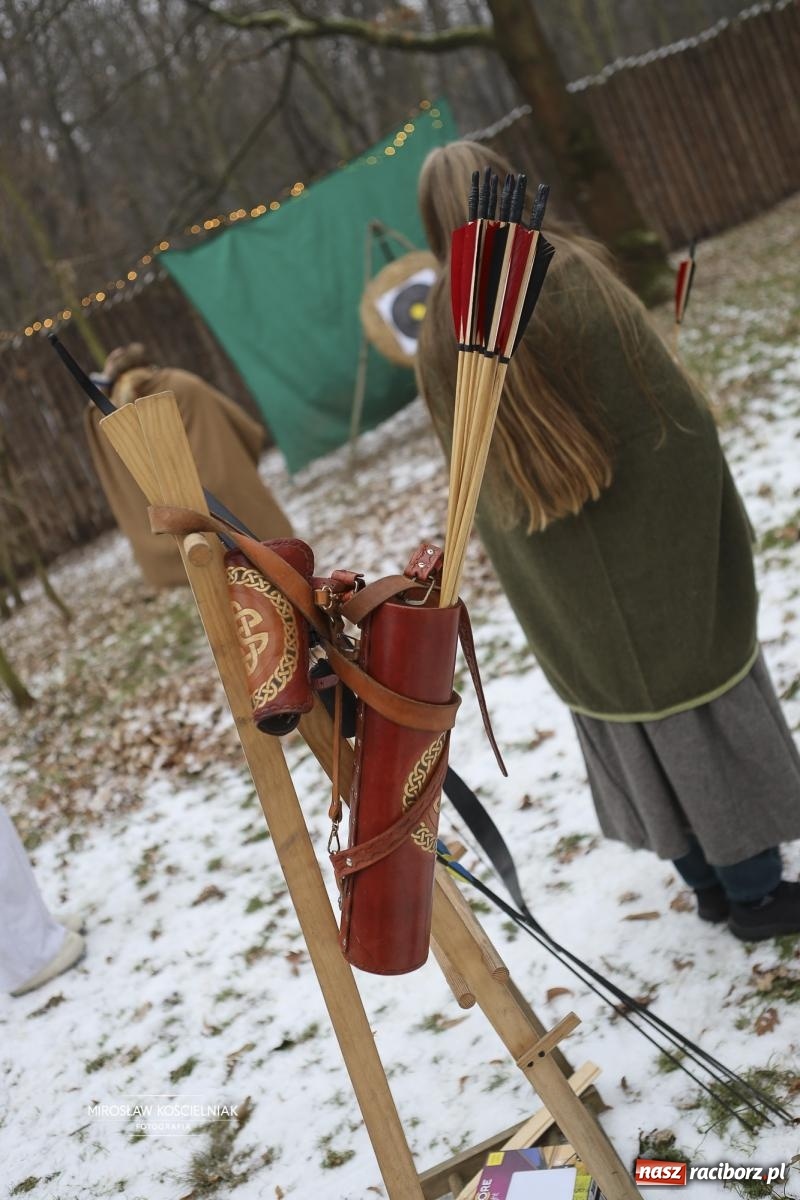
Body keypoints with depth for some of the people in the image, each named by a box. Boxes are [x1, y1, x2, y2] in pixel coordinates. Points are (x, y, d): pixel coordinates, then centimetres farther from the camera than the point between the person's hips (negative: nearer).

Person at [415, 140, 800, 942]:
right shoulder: (568, 280, -17)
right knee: (709, 719, 12)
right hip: (650, 557, -4)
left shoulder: (441, 338, -3)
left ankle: (708, 883, 33)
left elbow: (479, 482, 4)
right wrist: (717, 526, -1)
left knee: (637, 731, 18)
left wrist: (537, 583, 14)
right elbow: (675, 417, -14)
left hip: (558, 593, 5)